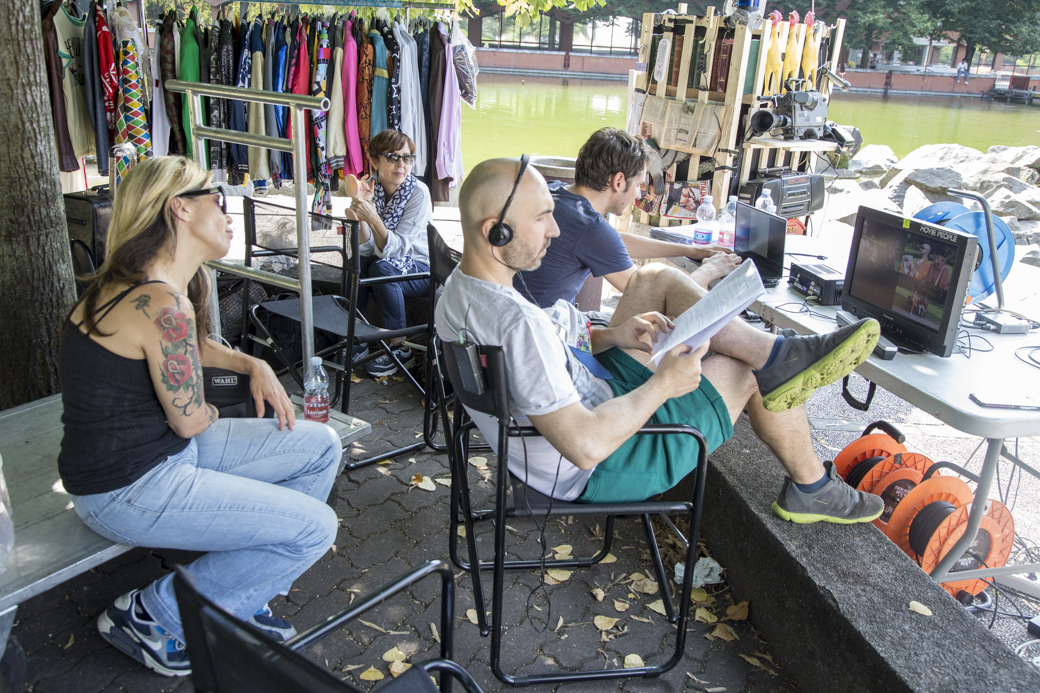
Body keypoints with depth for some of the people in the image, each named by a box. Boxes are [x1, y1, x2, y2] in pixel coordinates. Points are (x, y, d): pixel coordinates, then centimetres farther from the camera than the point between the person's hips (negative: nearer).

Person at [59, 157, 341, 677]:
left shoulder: (148, 284, 5)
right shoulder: (161, 303, -27)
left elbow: (193, 347, 25)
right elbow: (190, 420, -18)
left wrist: (254, 365, 9)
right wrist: (212, 411, 5)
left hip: (167, 450, 10)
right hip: (128, 488, -10)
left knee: (321, 447, 8)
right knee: (315, 527, -13)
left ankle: (240, 592, 15)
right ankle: (153, 617, 3)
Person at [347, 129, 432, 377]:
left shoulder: (419, 193, -18)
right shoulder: (369, 188, -6)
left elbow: (395, 249, -25)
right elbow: (365, 248, -13)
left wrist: (373, 218, -41)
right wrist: (360, 211, -29)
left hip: (420, 269, -4)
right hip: (386, 261, 4)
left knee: (382, 268, -31)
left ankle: (400, 348, -18)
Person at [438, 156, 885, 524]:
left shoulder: (457, 290, -4)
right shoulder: (515, 322, -36)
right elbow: (586, 447, -38)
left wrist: (611, 336, -3)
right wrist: (665, 383, -24)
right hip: (595, 473, -9)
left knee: (658, 279, 6)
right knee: (752, 372, 3)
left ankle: (777, 352, 4)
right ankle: (811, 489, 27)